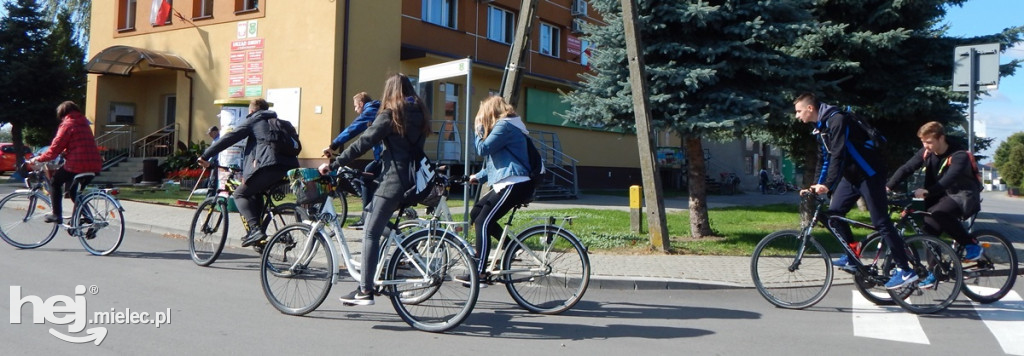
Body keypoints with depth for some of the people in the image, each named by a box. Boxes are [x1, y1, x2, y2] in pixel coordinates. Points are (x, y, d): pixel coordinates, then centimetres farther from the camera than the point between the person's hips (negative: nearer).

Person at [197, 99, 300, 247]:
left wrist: (205, 156, 12)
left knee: (240, 194, 3)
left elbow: (229, 138, 8)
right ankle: (257, 231, 20)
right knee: (255, 193, 26)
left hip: (269, 165, -7)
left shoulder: (253, 120, 13)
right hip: (288, 166, 7)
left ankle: (255, 229, -15)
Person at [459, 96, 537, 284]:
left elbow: (483, 149, -16)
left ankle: (479, 272, -14)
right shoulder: (506, 126, 23)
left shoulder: (504, 125, -9)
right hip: (506, 184, 11)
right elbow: (495, 161, 26)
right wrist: (479, 177, 16)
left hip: (513, 185, -11)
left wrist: (479, 131, 1)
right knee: (476, 213, 14)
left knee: (483, 222, -13)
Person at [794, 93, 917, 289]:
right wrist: (817, 185, 9)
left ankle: (904, 270, -6)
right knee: (834, 212, 5)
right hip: (852, 175, 9)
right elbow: (827, 159, 16)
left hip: (869, 173, -9)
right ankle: (851, 257, 15)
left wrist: (828, 185, -35)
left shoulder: (836, 120, -20)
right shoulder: (821, 127, 10)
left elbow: (838, 156, -29)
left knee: (880, 221, -10)